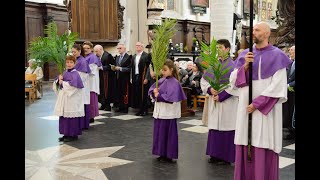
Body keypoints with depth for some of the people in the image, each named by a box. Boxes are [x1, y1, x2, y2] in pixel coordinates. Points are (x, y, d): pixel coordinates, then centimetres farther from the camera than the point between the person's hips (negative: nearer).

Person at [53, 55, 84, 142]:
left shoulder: (75, 74, -9)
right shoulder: (64, 73, 13)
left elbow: (73, 84, -22)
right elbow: (57, 84, 17)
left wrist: (63, 83, -12)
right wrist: (59, 80, -5)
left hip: (72, 99, -7)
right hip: (64, 98, 7)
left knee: (71, 116, -4)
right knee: (63, 117, 9)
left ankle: (73, 135, 6)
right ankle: (66, 134, 20)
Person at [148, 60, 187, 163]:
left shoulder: (174, 83, -14)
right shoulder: (162, 80, 8)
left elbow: (170, 97, -22)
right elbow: (152, 89, 9)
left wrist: (158, 96, -15)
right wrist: (154, 91, -13)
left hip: (168, 113, -8)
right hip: (159, 111, 8)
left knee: (168, 134, 2)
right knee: (159, 132, 14)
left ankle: (169, 155, 13)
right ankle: (162, 153, 26)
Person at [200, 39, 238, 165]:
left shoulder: (232, 65, -9)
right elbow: (204, 79, 11)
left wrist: (220, 96, -16)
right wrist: (210, 89, -8)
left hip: (227, 102, -6)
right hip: (214, 101, 6)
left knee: (225, 128, -1)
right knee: (214, 127, 10)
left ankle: (226, 157, 9)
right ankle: (215, 154, 20)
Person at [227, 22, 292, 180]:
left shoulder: (276, 56, -3)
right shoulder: (245, 54, 10)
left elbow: (278, 85, -10)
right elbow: (234, 80, 6)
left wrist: (257, 104, -14)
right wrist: (245, 66, -11)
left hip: (266, 110, -4)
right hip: (246, 107, 4)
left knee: (264, 148, -1)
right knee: (245, 147, 6)